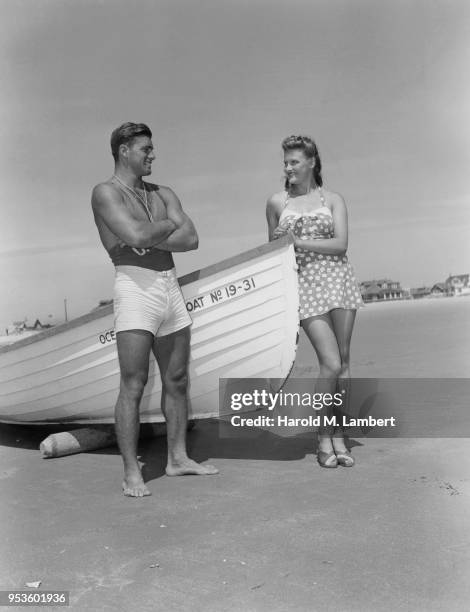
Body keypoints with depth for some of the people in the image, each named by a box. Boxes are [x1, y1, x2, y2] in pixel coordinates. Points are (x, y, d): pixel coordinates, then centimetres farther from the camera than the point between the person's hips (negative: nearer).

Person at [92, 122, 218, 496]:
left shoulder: (163, 194, 16)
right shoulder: (106, 193, -1)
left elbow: (191, 239, 2)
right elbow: (136, 235, -17)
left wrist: (148, 237, -9)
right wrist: (168, 225, 0)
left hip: (171, 288, 7)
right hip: (136, 287, -6)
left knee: (177, 380, 11)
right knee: (134, 385, -6)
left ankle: (178, 458, 23)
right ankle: (132, 473, 3)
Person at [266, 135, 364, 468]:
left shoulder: (333, 199, 10)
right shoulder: (276, 203, 11)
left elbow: (341, 244, -3)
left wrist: (300, 242, -10)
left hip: (338, 279, 2)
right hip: (304, 285, -1)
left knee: (343, 362, 2)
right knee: (331, 364, -12)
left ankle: (339, 436, 14)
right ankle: (324, 438, 7)